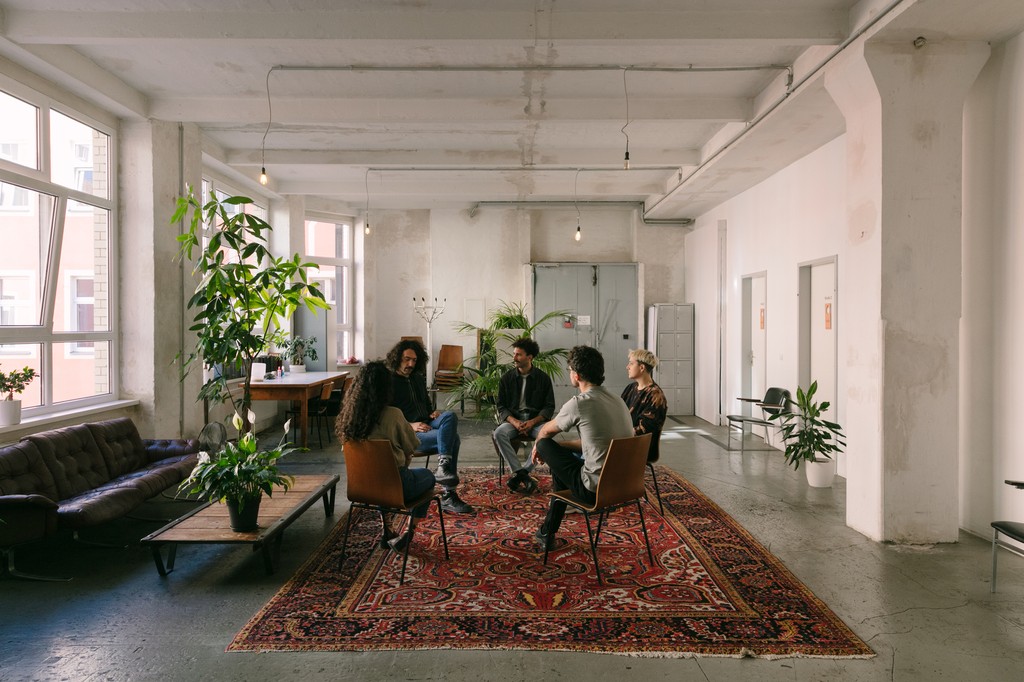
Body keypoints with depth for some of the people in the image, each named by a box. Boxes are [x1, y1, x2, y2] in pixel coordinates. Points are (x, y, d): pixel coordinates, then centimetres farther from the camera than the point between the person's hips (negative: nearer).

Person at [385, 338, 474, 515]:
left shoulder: (418, 378, 20)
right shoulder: (389, 381, -3)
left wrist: (432, 413, 8)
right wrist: (410, 425, -21)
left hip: (426, 425, 7)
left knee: (450, 416, -27)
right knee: (452, 438, -27)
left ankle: (443, 467, -33)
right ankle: (448, 496, -25)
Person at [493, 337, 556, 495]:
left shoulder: (543, 378, 2)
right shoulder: (507, 378, 5)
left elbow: (549, 407, 2)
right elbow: (501, 406, 5)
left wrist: (532, 422, -15)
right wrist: (514, 422, -15)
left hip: (536, 419, -1)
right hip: (513, 418, 1)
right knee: (499, 433, -32)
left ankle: (520, 473, -25)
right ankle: (523, 476, -31)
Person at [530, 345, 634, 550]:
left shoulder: (579, 403, -16)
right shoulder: (616, 399, 8)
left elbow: (546, 431, 4)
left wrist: (537, 445, 26)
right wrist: (559, 445, 24)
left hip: (596, 490, -8)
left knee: (544, 444, 8)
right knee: (560, 459, 27)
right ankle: (548, 531, 36)